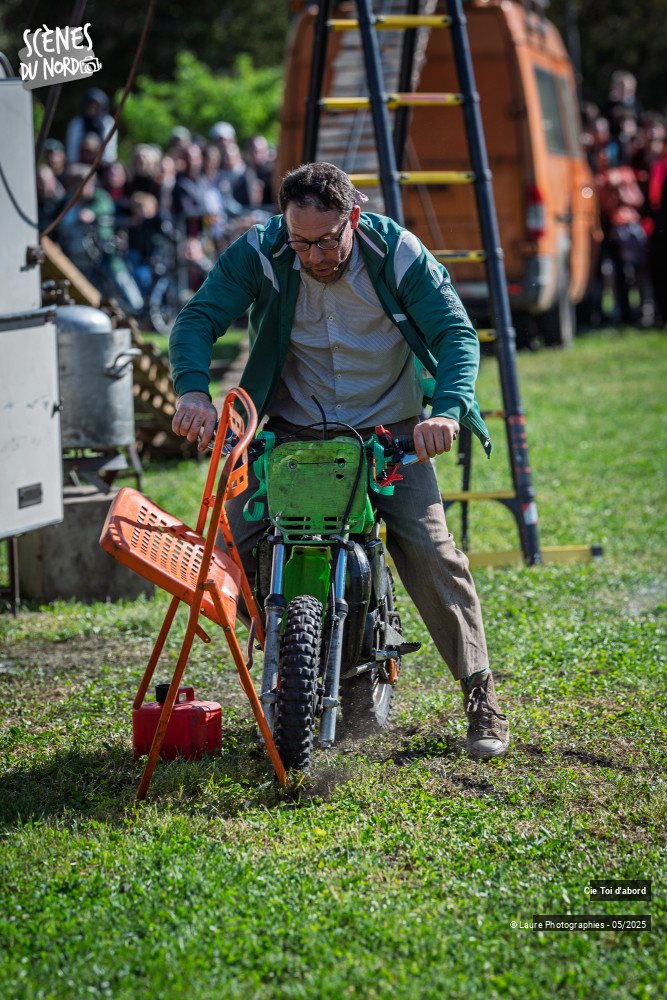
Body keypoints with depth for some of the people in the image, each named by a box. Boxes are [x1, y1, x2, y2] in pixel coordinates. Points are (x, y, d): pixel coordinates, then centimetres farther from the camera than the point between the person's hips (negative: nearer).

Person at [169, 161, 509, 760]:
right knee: (236, 547, -14)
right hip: (288, 430, 1)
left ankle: (481, 698, -1)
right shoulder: (258, 254, -13)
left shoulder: (396, 253, -14)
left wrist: (447, 409, -35)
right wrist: (194, 390, -38)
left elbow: (456, 331, -16)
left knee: (432, 553, -14)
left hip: (389, 432, -1)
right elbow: (198, 319, -17)